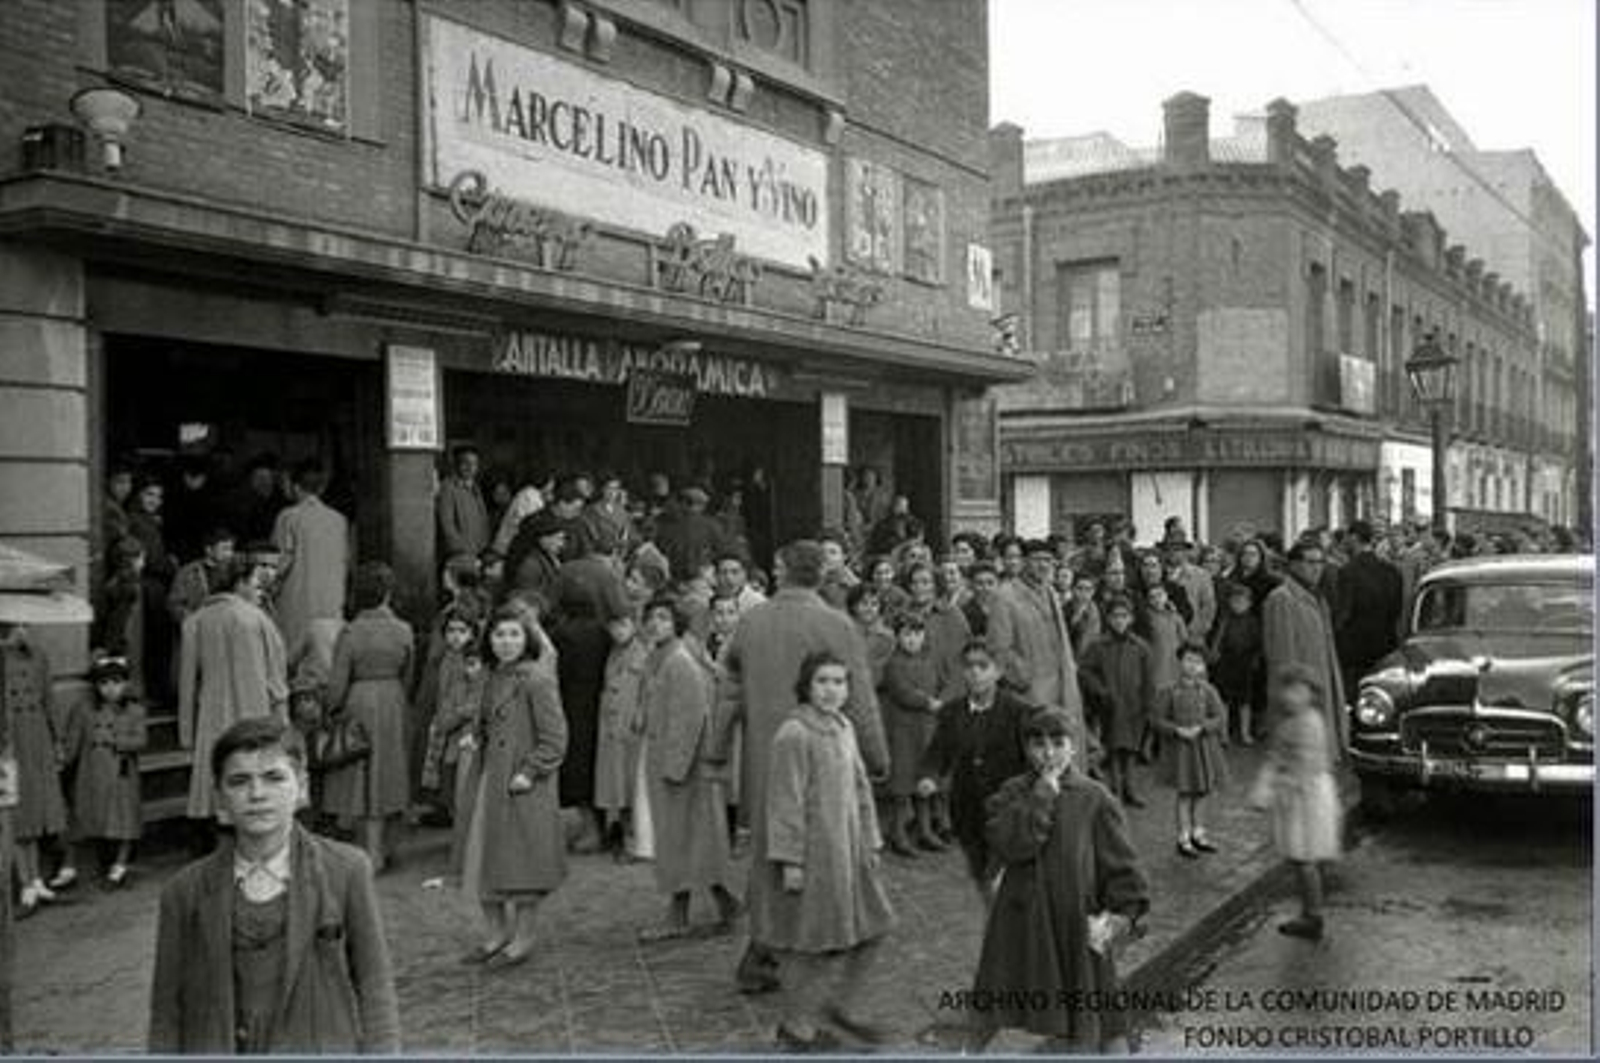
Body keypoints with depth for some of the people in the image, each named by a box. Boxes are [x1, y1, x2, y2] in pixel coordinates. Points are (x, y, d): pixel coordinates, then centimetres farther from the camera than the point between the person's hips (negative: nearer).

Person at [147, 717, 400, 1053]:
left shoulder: (346, 871, -2)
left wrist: (382, 1049, -3)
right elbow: (166, 1015, 6)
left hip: (320, 1047, -1)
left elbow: (374, 987, 1)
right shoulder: (185, 891, 2)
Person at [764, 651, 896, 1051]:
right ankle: (797, 1026, 18)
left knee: (869, 930, 14)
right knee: (828, 945, 1)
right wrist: (790, 861, -18)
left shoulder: (843, 728, 7)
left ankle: (837, 1007, 32)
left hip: (848, 848, 8)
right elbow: (786, 803, -18)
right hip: (814, 852, -8)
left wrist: (870, 843, 13)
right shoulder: (793, 735, -18)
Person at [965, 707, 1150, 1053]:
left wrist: (1121, 915, -16)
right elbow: (1007, 843, -20)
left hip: (1078, 924, -2)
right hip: (1022, 918, 2)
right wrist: (1040, 797, -20)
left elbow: (1122, 865, -6)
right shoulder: (1013, 793, -2)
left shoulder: (1094, 799, -7)